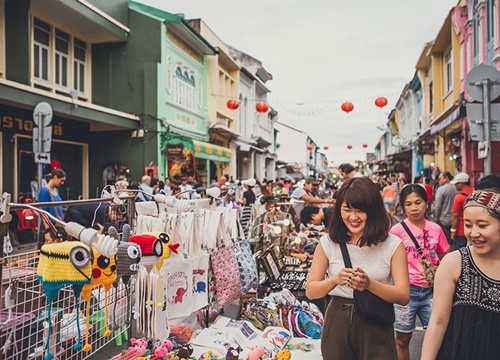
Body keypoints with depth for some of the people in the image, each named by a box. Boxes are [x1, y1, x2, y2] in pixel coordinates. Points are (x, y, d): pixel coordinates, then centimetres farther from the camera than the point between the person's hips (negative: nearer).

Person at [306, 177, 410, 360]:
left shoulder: (393, 245, -5)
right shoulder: (328, 243, -3)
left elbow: (404, 296, -9)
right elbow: (310, 291, -2)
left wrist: (370, 284, -26)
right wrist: (335, 280, -21)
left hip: (376, 326, -1)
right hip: (337, 323, 1)